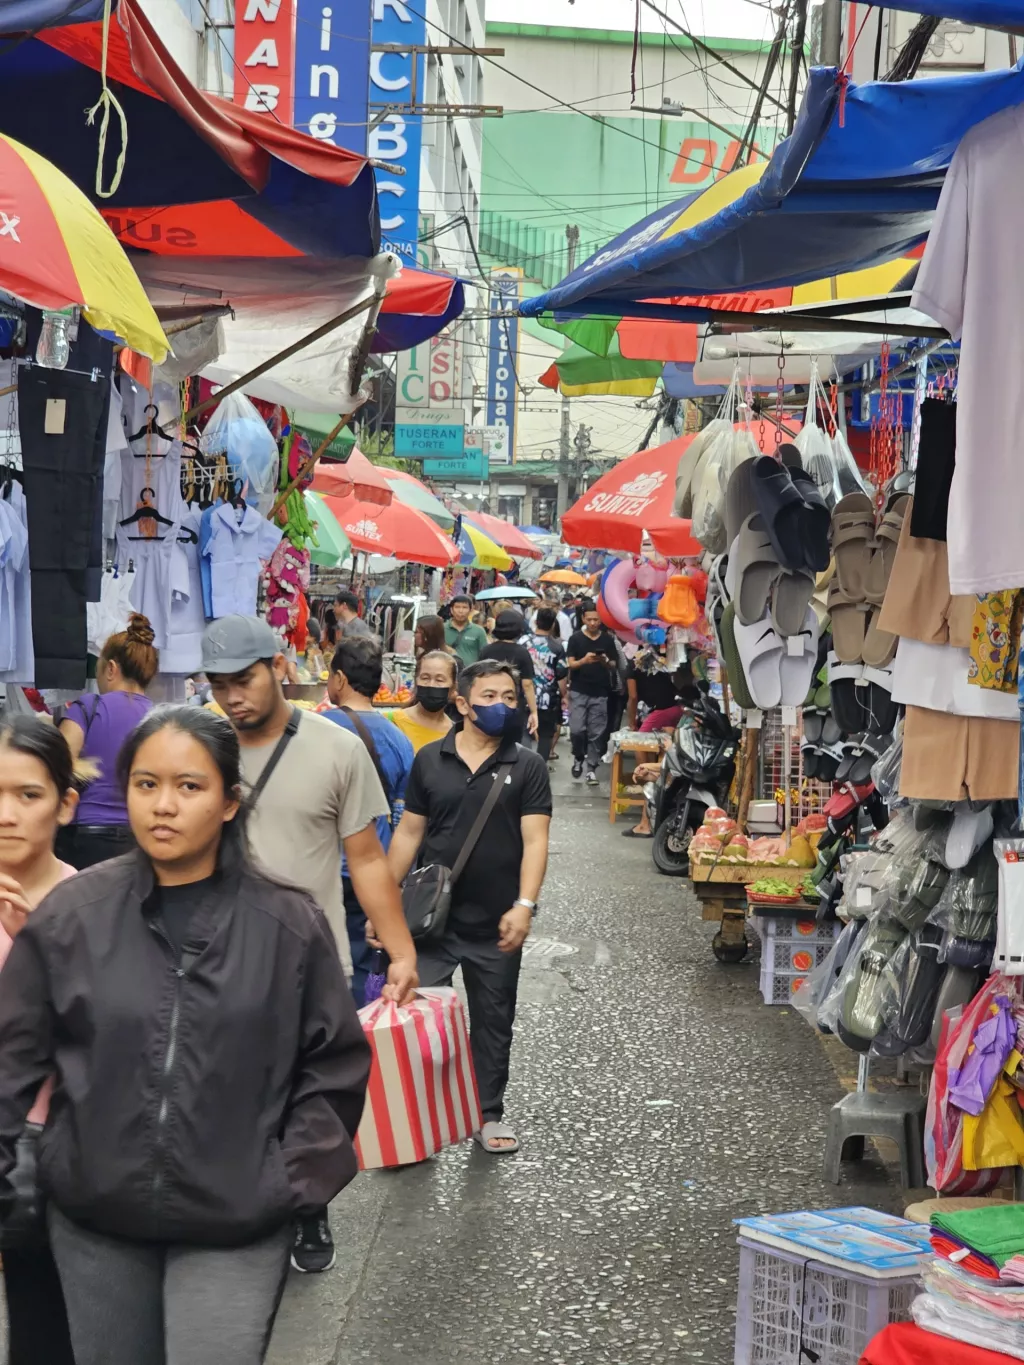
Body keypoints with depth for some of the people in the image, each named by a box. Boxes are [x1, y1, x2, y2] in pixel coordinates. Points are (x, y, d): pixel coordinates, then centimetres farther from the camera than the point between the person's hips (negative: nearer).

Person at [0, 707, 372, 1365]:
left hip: (235, 1224, -2)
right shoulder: (70, 914, -4)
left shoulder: (290, 922, -6)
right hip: (93, 1218, 2)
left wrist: (294, 1179, -4)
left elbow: (336, 1064, 1)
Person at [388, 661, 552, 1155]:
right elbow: (408, 834, 6)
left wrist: (524, 905, -20)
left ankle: (490, 1114, 27)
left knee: (493, 1022, 12)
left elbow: (534, 840, -8)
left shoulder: (527, 766, -1)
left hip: (495, 925, 0)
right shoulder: (429, 760, 2)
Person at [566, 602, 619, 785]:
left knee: (596, 732, 0)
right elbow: (571, 664, -5)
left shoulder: (608, 639, 4)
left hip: (600, 693, 1)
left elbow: (614, 666, 7)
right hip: (578, 691, -1)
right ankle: (578, 757, 19)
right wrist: (584, 660, -25)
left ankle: (592, 768, 7)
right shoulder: (575, 638, 0)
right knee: (576, 729, -8)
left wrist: (606, 661, -16)